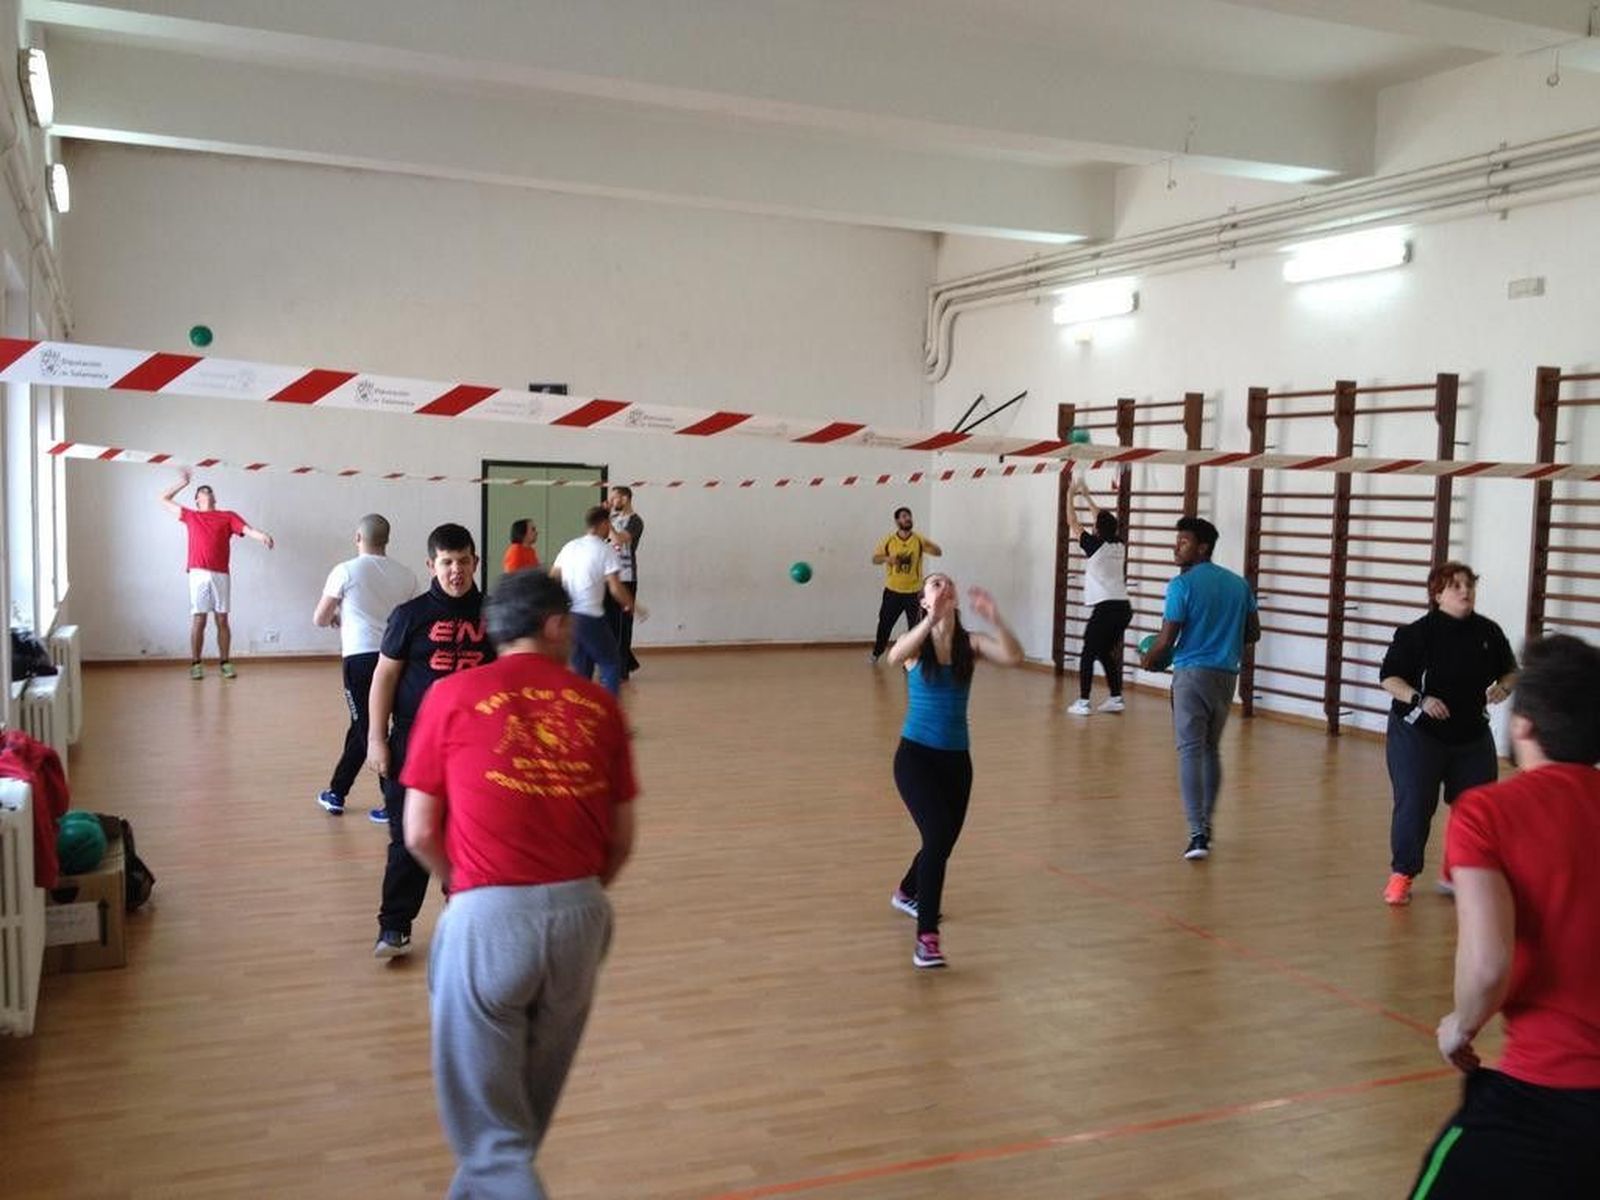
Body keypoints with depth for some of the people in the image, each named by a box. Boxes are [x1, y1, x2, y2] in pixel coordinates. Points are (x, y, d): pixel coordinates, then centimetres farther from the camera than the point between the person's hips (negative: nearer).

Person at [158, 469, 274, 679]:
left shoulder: (228, 516, 13)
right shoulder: (190, 516, 16)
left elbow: (247, 529, -2)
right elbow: (164, 500, 26)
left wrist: (262, 536, -23)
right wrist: (182, 483, 30)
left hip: (221, 575, 0)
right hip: (198, 574, 0)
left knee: (222, 620, 3)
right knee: (198, 620, -1)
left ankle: (225, 663, 7)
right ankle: (196, 664, 2)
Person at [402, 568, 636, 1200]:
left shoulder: (453, 695, 0)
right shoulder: (596, 704, 6)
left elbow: (419, 833, 2)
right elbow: (623, 837, 10)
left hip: (489, 916, -3)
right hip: (581, 913, 4)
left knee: (488, 1124, 9)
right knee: (528, 1108, 24)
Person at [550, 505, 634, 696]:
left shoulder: (570, 547, 11)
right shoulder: (605, 550, -8)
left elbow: (552, 579, 15)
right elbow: (615, 588, -14)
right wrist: (629, 604, 3)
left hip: (567, 616, 7)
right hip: (590, 617, -6)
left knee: (580, 667, 19)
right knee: (611, 664, 6)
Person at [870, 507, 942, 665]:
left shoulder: (919, 539, -5)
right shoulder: (889, 541, -2)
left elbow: (938, 553, -11)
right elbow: (875, 558, 1)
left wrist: (931, 545, -33)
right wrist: (886, 558, -21)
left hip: (914, 592, -1)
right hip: (893, 591, 1)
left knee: (915, 626, 0)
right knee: (884, 624, 10)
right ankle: (876, 653, 27)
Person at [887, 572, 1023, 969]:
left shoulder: (970, 643, -1)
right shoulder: (916, 644, -6)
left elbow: (1013, 657, -19)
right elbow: (894, 657, -31)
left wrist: (994, 618, -33)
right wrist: (931, 620, -43)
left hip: (956, 758, 4)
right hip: (915, 754, -4)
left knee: (944, 839, 19)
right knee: (938, 834, -24)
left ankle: (907, 893, 52)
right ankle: (926, 937, -19)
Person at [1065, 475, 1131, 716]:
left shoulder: (1094, 546, -8)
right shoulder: (1119, 546, 9)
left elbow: (1072, 523, 3)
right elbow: (1105, 520, 25)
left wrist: (1070, 496, 15)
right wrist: (1087, 496, 31)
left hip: (1105, 608, -7)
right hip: (1123, 607, 7)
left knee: (1088, 654, 0)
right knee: (1105, 652, 19)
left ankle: (1082, 703, -4)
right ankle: (1115, 698, 19)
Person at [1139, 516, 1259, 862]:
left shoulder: (1183, 584, -8)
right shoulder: (1238, 583, 9)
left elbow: (1166, 639, -10)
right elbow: (1253, 633, 12)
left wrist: (1149, 659, 9)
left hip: (1192, 673, -6)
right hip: (1227, 675, 6)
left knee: (1191, 751, -6)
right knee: (1211, 749, 18)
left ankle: (1198, 834, -14)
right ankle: (1206, 826, 26)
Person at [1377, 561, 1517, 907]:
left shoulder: (1488, 632, 1)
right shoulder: (1417, 633, -12)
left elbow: (1511, 670, 14)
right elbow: (1388, 678, -10)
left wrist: (1503, 687, -8)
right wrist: (1420, 699, -25)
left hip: (1473, 736, 5)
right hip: (1417, 735, -5)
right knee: (1414, 804, -8)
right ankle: (1401, 875, 8)